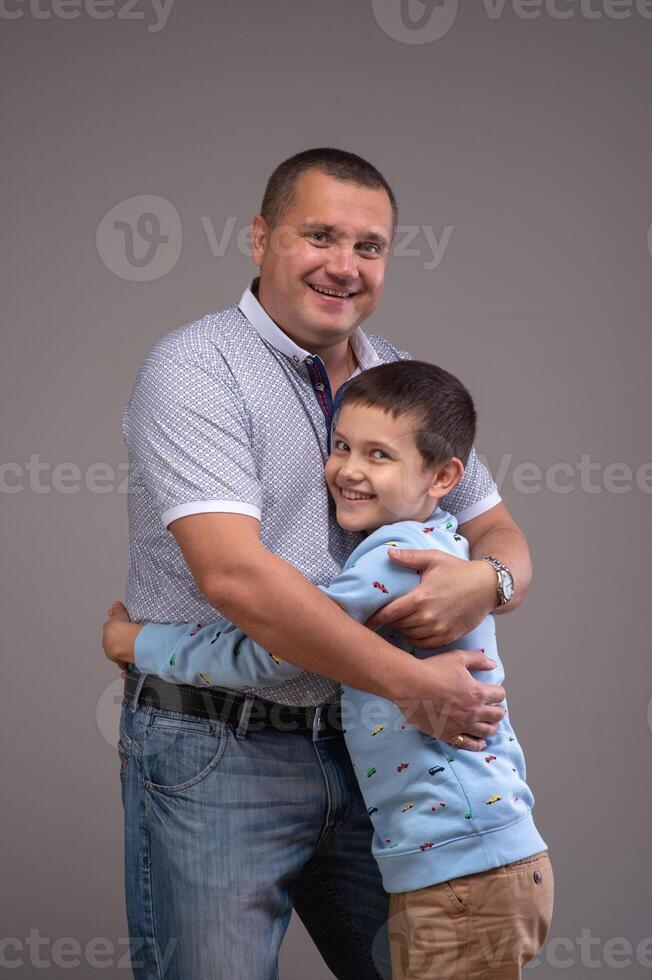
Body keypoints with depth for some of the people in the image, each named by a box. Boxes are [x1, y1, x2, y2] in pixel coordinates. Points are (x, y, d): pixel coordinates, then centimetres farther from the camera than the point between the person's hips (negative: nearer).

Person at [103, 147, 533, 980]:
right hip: (214, 754, -6)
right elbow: (233, 574, -23)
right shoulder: (194, 369, -11)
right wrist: (412, 683, -20)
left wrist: (486, 581, -12)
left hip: (359, 749, 6)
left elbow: (500, 534, 14)